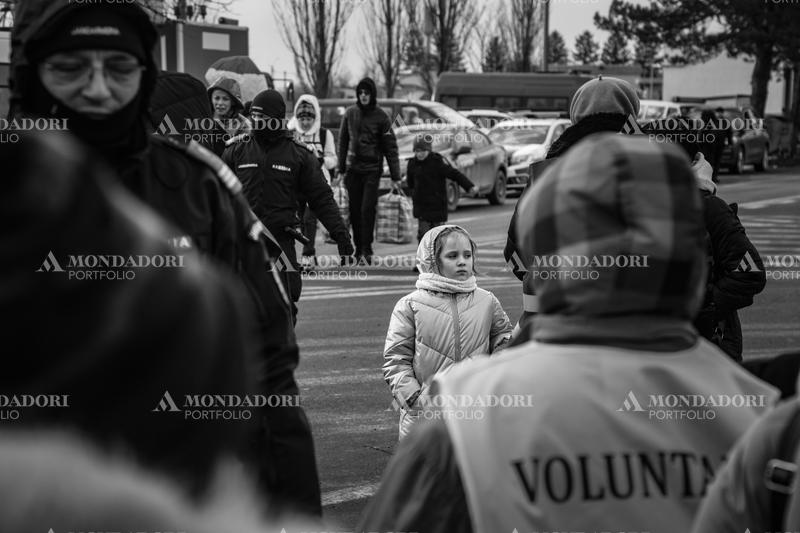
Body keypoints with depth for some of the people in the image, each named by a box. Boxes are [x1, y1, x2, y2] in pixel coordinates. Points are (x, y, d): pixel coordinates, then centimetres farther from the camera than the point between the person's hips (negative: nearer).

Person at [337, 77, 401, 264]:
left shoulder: (381, 117, -3)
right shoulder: (350, 114, 5)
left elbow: (390, 147, -3)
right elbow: (343, 141, 11)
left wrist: (395, 176, -5)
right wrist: (341, 168, 7)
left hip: (372, 169, -3)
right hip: (353, 169, 3)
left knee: (367, 209, -11)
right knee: (355, 211, 5)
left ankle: (366, 250, -9)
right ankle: (358, 248, 14)